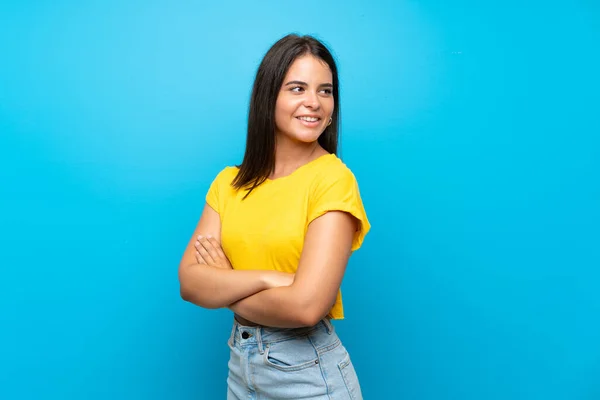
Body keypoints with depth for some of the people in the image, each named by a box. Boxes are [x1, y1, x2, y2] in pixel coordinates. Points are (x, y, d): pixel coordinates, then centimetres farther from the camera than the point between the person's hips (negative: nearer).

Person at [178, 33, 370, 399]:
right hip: (240, 363, 5)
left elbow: (306, 306, -24)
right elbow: (189, 282, -7)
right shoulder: (230, 182, 1)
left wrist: (223, 287, -9)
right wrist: (268, 278, -22)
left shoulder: (334, 178, -16)